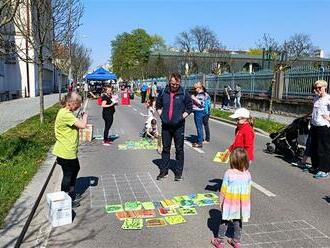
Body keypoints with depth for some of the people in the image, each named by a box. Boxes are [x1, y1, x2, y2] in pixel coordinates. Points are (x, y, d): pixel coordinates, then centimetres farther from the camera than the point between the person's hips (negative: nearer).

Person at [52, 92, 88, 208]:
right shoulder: (65, 114, -26)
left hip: (70, 150, 11)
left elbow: (77, 124, 17)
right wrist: (85, 116, -12)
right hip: (66, 152, -11)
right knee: (68, 175, 5)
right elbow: (83, 125, -28)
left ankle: (72, 195, 40)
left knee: (75, 169, 25)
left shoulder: (66, 112, 9)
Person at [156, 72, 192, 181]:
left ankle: (178, 172, 17)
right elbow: (158, 105, 15)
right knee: (165, 148, 12)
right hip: (165, 125, 2)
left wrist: (182, 117, -8)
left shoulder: (184, 93, -6)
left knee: (179, 149, 6)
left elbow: (189, 108, 2)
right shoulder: (163, 92, 1)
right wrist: (161, 115, 3)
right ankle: (163, 171, 23)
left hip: (178, 126, -2)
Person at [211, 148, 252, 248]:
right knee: (238, 221, 18)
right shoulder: (247, 174, -8)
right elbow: (248, 190, 0)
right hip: (242, 204, 3)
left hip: (230, 203, -3)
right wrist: (246, 203, 13)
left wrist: (221, 202, 1)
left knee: (224, 221, 12)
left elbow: (223, 189, -12)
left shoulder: (228, 173, -18)